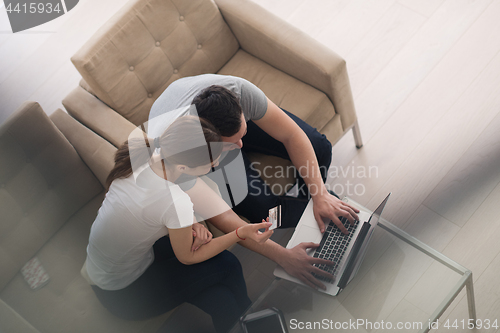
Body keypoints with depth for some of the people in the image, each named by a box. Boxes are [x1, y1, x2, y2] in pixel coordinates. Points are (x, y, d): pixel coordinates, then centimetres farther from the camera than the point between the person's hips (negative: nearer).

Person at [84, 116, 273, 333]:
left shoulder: (142, 155, -16)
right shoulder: (177, 202, -36)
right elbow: (187, 258, -15)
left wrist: (189, 225, -11)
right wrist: (242, 233, -15)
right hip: (123, 296, -6)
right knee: (227, 265, -1)